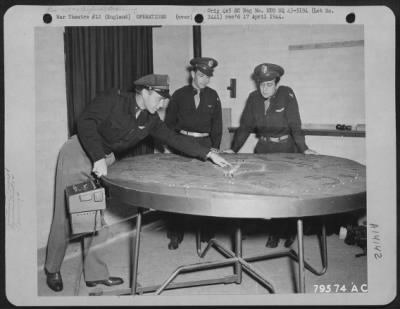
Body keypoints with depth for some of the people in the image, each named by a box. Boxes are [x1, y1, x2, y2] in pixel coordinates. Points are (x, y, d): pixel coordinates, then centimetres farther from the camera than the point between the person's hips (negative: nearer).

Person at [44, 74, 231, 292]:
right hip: (77, 155, -5)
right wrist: (98, 158, -33)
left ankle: (95, 273, 20)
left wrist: (208, 154, -6)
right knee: (65, 218, 2)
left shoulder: (150, 119, -1)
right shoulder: (114, 99, -19)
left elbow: (173, 138, -1)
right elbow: (86, 122, -26)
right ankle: (52, 270, 24)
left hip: (104, 163, 6)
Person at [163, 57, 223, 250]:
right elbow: (169, 122, 4)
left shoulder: (212, 96, 5)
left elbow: (217, 123, 8)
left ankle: (206, 232, 19)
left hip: (204, 144, 2)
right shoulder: (179, 95, 1)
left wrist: (215, 147, -1)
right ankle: (175, 234, 12)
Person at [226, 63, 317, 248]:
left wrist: (303, 149, -23)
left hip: (285, 149, -3)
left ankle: (288, 230, 20)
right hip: (263, 149, 3)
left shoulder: (287, 95, -11)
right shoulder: (253, 98, -1)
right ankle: (276, 231, 17)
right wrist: (233, 149, -7)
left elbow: (295, 125, -14)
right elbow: (245, 126, 0)